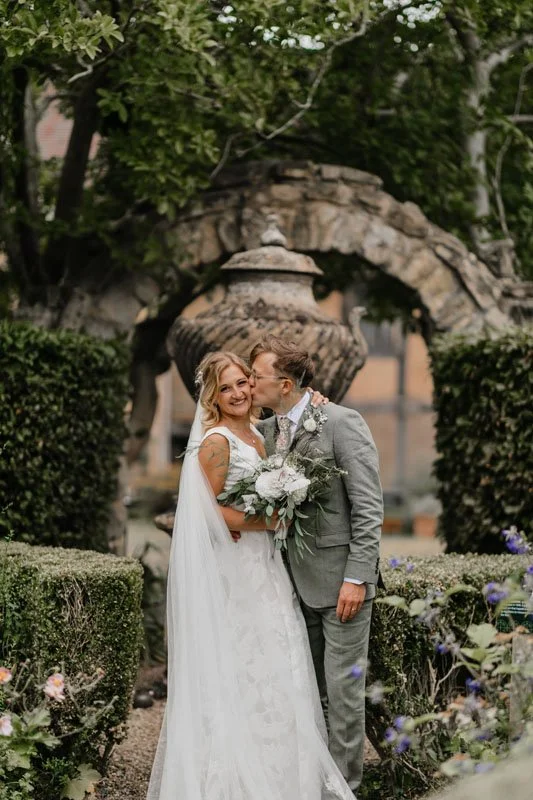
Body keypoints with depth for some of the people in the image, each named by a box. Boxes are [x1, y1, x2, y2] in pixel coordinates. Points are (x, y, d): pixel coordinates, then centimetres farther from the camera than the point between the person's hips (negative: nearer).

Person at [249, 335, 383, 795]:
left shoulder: (343, 423, -14)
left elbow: (369, 508, -16)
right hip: (298, 580, 7)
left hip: (340, 579, -7)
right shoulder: (267, 430, 5)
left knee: (343, 687, 1)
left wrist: (356, 578, -19)